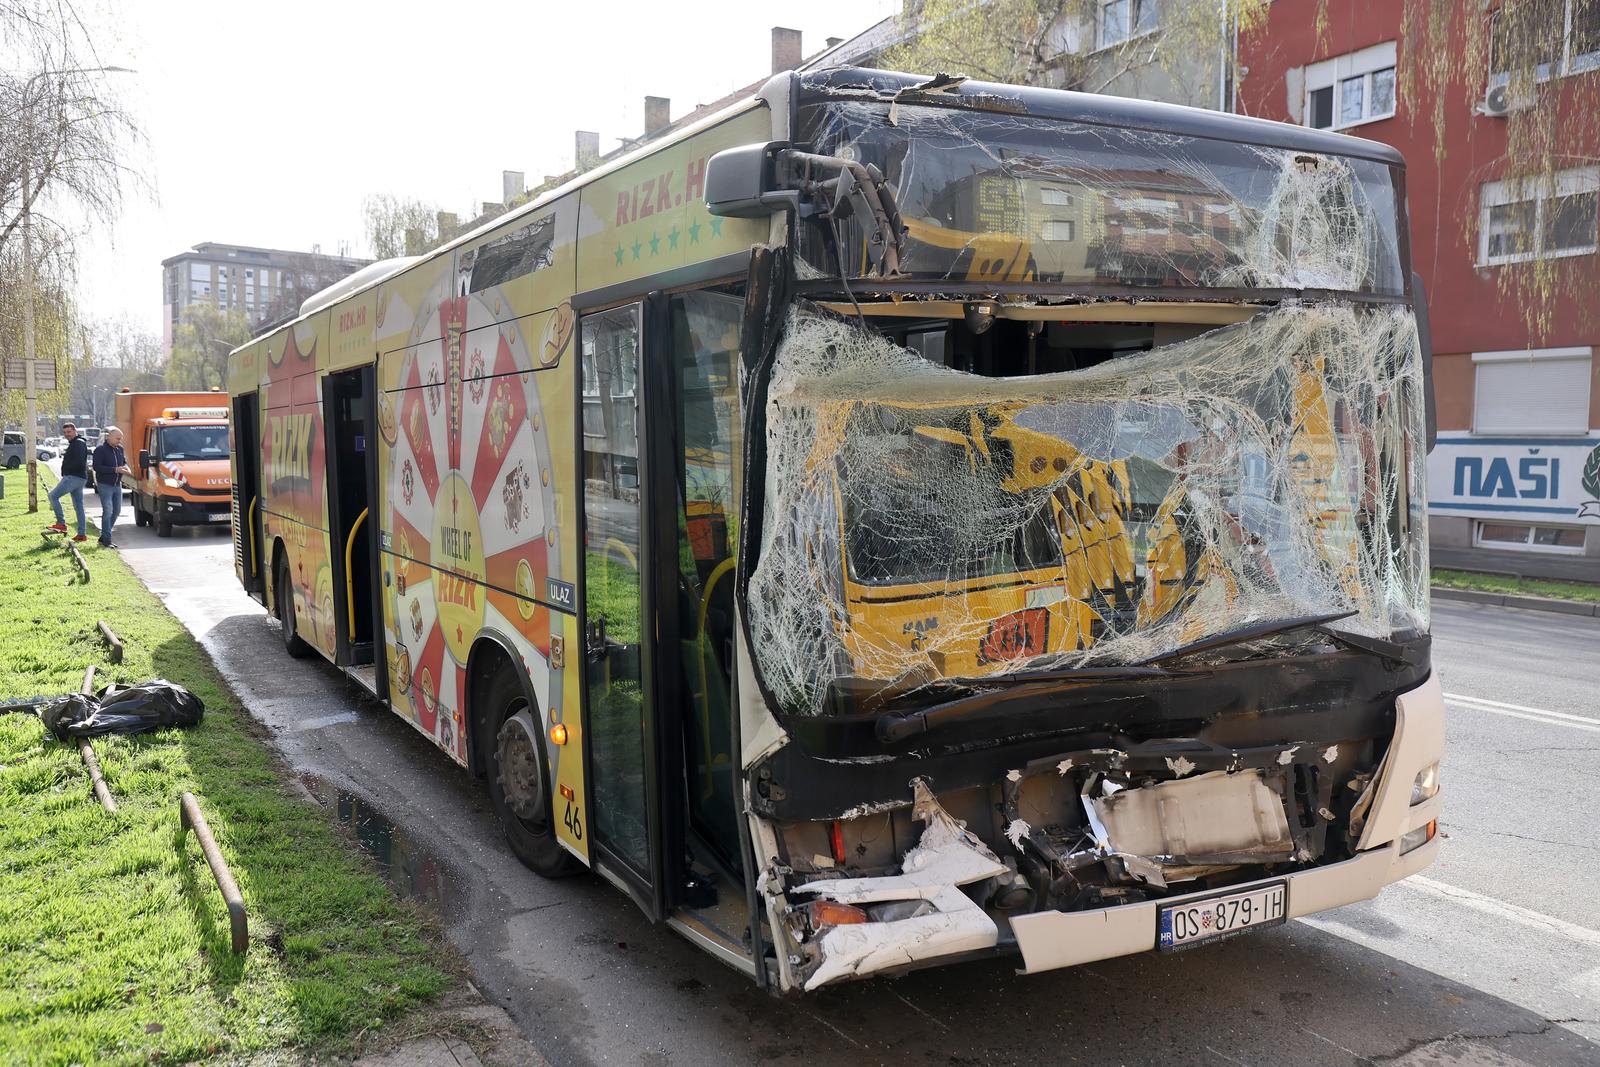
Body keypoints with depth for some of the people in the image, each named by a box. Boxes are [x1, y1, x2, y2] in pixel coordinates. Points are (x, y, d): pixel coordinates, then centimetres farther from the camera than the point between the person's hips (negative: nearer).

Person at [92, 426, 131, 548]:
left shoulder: (119, 449, 9)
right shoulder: (100, 450, -11)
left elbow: (124, 461, 22)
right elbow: (97, 467, -17)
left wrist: (125, 467, -2)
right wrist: (115, 470, -22)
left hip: (117, 485, 7)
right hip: (105, 485, -7)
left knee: (116, 511, 9)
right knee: (108, 512, -10)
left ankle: (104, 536, 22)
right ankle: (106, 540, -5)